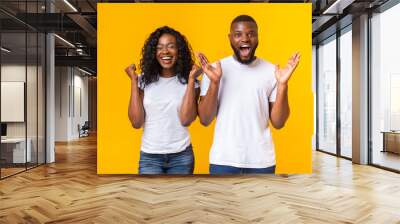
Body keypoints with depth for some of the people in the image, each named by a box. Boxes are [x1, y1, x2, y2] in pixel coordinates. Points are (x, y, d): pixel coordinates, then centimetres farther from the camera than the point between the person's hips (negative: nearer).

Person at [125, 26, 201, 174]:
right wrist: (134, 81, -9)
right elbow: (136, 122, -8)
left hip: (181, 156, 0)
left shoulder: (188, 81, -2)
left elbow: (186, 119, -16)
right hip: (149, 156, 0)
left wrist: (191, 79, -16)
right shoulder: (145, 81, -1)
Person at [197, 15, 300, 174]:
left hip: (261, 160, 2)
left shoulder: (271, 71, 0)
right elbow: (205, 120, -7)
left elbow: (278, 123, -2)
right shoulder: (214, 70, -3)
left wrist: (283, 84, -15)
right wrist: (214, 82, -19)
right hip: (223, 159, -1)